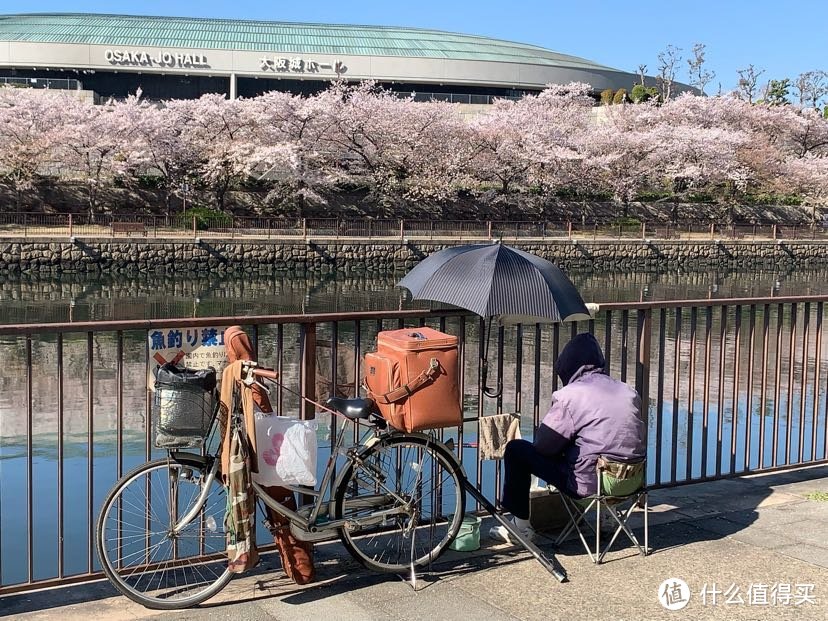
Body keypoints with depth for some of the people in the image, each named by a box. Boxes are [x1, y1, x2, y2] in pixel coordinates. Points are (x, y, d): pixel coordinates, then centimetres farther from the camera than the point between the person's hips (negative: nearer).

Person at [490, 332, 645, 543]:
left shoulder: (570, 395, -12)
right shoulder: (629, 391, 7)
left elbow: (543, 445, -9)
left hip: (591, 483, -7)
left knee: (516, 450, 6)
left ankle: (520, 525, 11)